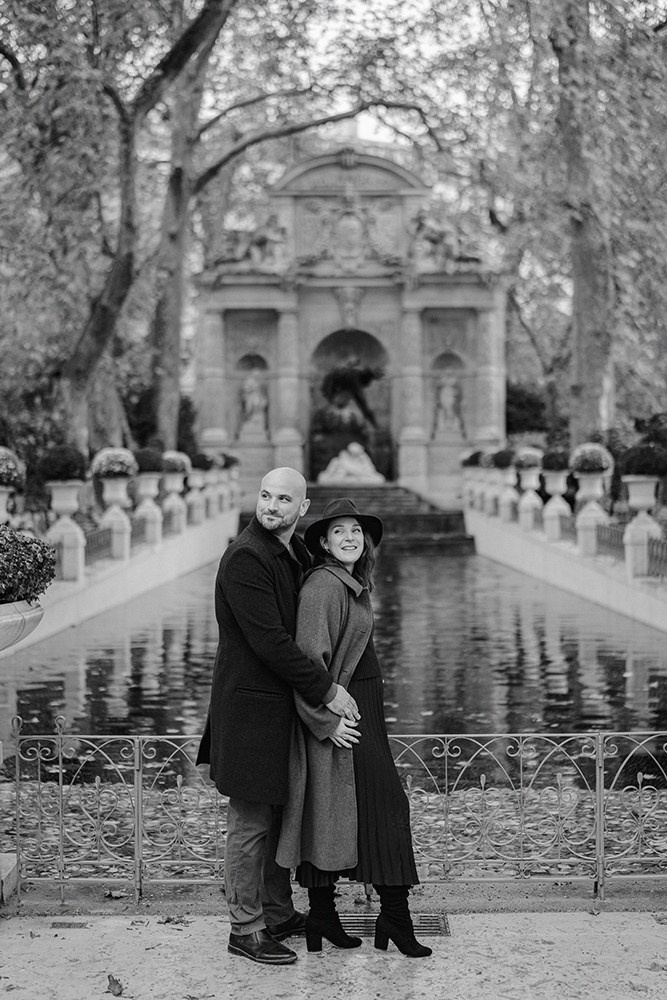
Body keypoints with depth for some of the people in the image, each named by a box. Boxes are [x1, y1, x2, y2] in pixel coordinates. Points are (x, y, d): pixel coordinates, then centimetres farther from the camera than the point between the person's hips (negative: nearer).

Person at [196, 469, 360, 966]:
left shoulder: (295, 553, 11)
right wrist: (326, 691, -19)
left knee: (280, 816, 18)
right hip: (251, 707, -9)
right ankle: (246, 929, 12)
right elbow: (269, 640, -22)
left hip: (284, 703, 9)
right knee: (251, 824, 1)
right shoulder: (244, 557, -18)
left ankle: (279, 914, 31)